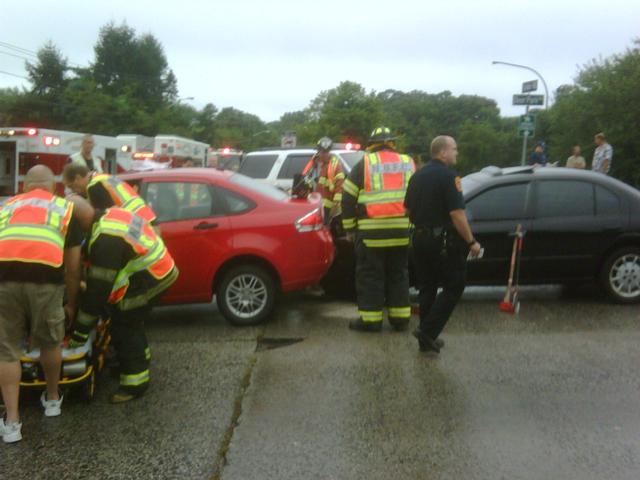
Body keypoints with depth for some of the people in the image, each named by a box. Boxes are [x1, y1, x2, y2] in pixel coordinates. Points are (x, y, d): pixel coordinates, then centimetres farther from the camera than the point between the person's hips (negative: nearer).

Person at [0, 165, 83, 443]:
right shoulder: (65, 208, 26)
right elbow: (72, 268, 25)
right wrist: (71, 304, 37)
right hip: (45, 277, -1)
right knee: (50, 342, 22)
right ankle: (52, 399, 40)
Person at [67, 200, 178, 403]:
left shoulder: (106, 240, -26)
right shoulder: (110, 215, 5)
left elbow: (98, 289, -23)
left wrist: (79, 334, -17)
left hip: (147, 281, -10)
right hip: (159, 271, 10)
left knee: (124, 328, -1)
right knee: (131, 322, 24)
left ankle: (134, 382, 9)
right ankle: (140, 360, 43)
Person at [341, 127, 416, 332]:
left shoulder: (364, 163, 1)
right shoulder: (408, 163, 13)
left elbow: (348, 198, 1)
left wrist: (349, 227, 9)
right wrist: (413, 224, 23)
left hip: (371, 231, -4)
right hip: (402, 230, 4)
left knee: (370, 276, 4)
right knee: (398, 274, 13)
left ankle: (370, 319, 6)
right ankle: (400, 318, 17)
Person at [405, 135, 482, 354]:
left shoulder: (418, 175, 11)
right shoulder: (448, 176, -13)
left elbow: (408, 209, 16)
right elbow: (457, 214, -19)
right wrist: (471, 242, -14)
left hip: (420, 238, 8)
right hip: (443, 240, -8)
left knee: (427, 288, 14)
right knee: (453, 287, 2)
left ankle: (427, 338, 17)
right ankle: (427, 332, -7)